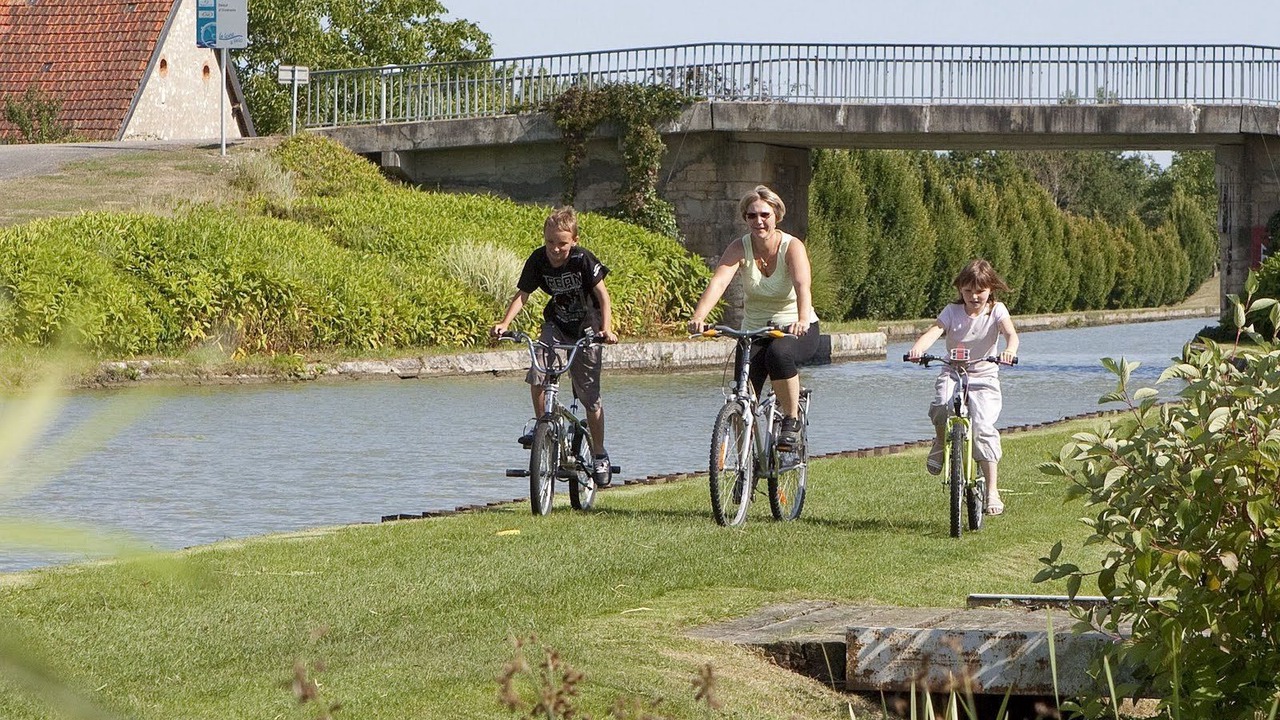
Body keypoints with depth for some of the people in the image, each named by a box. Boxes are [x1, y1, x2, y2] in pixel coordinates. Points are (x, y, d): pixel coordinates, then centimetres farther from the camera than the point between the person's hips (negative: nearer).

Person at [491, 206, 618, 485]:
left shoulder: (583, 259, -22)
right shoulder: (538, 261, -14)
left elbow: (602, 294, -18)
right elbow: (522, 294, -12)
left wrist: (606, 329, -32)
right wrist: (504, 323, -27)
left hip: (586, 328, -3)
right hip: (555, 326, 3)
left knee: (591, 397, -2)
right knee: (537, 376, -21)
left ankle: (599, 455, 12)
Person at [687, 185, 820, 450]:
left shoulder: (792, 247, -15)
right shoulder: (740, 248, -8)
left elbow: (802, 285, -33)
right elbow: (718, 281, -25)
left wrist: (802, 319, -53)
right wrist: (699, 316, -44)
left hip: (796, 330, -3)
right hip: (755, 331, 3)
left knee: (779, 353, -37)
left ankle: (792, 420, -18)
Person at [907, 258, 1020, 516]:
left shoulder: (996, 310, -4)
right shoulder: (952, 311, -2)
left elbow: (1010, 332, -22)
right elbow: (934, 331, -18)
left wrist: (1010, 350, -47)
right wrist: (917, 349, -40)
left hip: (984, 376, -1)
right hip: (952, 372, 1)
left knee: (983, 427, -18)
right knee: (941, 406, -32)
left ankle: (992, 491, -11)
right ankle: (941, 442, 3)